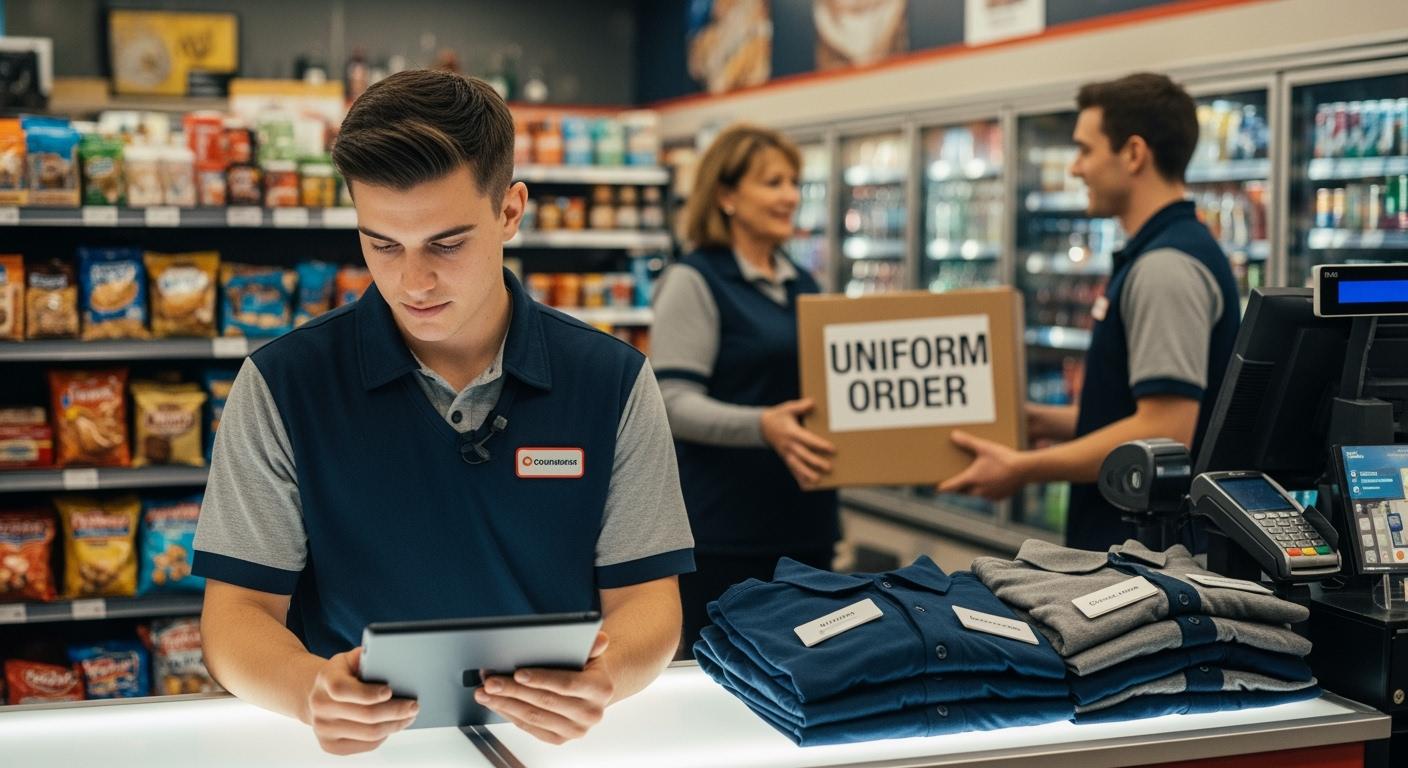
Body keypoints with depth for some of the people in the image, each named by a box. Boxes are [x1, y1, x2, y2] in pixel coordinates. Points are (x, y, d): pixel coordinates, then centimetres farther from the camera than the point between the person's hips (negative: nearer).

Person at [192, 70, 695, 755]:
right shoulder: (281, 385, -2)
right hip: (358, 738, 0)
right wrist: (309, 691, -25)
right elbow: (237, 614, -3)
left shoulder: (614, 383, 0)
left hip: (552, 738, 1)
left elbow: (646, 598, 1)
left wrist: (607, 673, -22)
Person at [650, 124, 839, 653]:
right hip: (727, 525, -7)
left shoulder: (802, 284, 14)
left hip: (805, 517, 7)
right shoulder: (695, 281, -8)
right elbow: (674, 403, -16)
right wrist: (762, 427, -31)